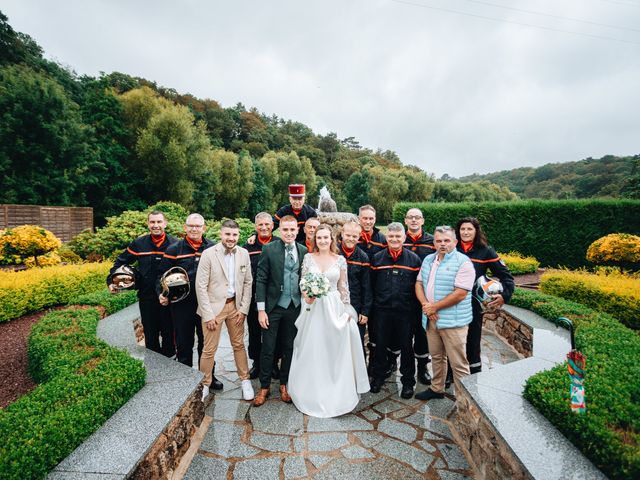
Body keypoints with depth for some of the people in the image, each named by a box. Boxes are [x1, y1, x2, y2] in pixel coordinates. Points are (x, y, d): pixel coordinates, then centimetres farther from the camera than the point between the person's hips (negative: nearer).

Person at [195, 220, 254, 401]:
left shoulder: (244, 253, -1)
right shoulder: (208, 254, -12)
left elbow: (248, 282, 5)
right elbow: (201, 286, -11)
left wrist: (244, 309, 0)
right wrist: (208, 315, -12)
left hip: (236, 306, 3)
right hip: (214, 306, -3)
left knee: (239, 345, 15)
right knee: (209, 349, 6)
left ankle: (245, 381, 31)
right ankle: (204, 385, 27)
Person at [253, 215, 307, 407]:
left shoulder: (304, 251, 1)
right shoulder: (269, 249, -7)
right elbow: (261, 280, -8)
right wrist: (261, 310, -10)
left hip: (295, 307, 3)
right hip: (274, 307, -3)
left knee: (289, 347, 15)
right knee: (268, 348, 6)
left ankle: (284, 384, 33)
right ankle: (264, 386, 26)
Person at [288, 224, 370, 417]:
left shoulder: (340, 260, 1)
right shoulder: (308, 258, 1)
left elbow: (343, 287, 4)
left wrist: (346, 311, 1)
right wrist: (306, 298, -14)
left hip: (334, 309, 0)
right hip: (313, 308, 0)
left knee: (335, 352, 6)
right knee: (312, 352, 7)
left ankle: (335, 396, 24)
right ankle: (312, 394, 25)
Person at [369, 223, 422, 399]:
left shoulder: (414, 259, -1)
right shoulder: (377, 258, 1)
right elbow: (371, 284, 4)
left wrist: (415, 307, -4)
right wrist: (374, 303, 2)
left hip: (406, 311, -1)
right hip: (382, 310, 1)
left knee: (406, 346, 11)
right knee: (380, 344, 13)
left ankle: (408, 381, 28)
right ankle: (378, 376, 32)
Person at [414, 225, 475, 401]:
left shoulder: (463, 262, -12)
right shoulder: (428, 260, 11)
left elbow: (460, 293, -19)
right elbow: (419, 283, 11)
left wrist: (434, 307, -14)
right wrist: (425, 304, -7)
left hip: (453, 321, -6)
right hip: (431, 319, 7)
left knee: (458, 363, 1)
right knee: (436, 357, 20)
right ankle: (436, 389, 36)